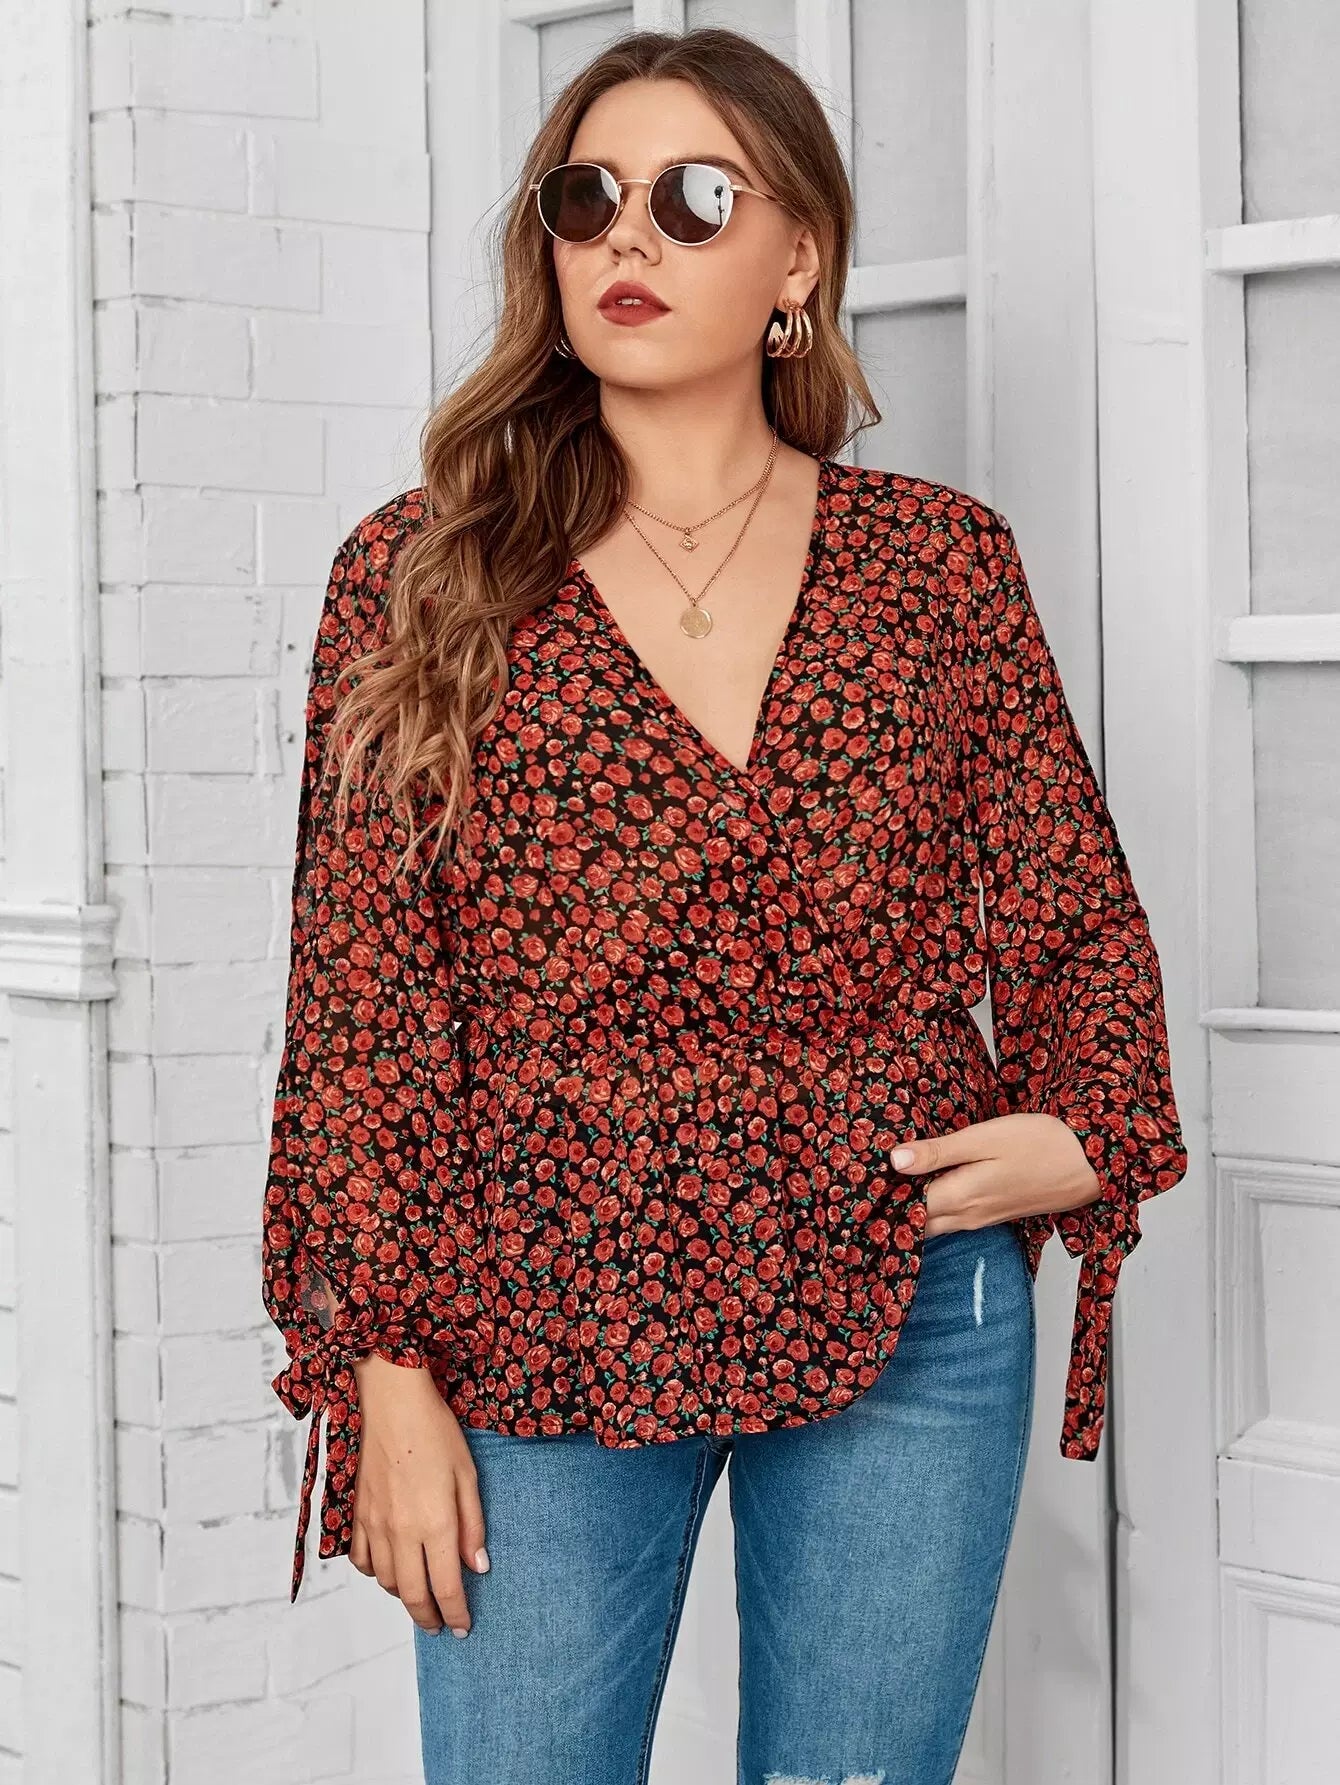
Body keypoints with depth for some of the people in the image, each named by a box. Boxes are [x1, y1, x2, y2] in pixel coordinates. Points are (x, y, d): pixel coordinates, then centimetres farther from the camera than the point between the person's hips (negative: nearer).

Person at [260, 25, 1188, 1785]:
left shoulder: (943, 564, 4)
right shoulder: (419, 577, 1)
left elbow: (1079, 913, 12)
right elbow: (362, 997, -1)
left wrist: (1085, 1136, -6)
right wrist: (386, 1370, -5)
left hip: (906, 1318, 1)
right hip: (539, 1329, -1)